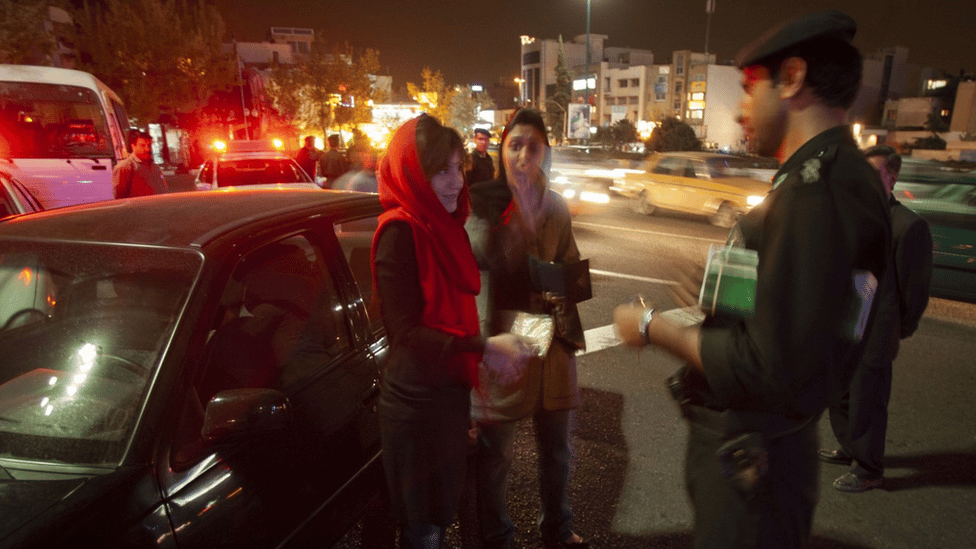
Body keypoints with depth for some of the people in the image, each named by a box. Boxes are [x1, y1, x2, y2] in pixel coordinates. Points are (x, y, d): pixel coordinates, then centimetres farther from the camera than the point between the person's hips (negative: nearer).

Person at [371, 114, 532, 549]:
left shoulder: (445, 225, 6)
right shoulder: (399, 231, -20)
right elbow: (406, 332, -21)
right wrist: (484, 347, -26)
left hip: (451, 393, 8)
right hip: (417, 403, -8)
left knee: (443, 510, 24)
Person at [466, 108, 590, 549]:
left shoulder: (556, 206, 5)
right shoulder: (481, 200, -9)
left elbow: (570, 265, 13)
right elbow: (482, 257, -20)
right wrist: (518, 203, -23)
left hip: (550, 335, 5)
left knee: (556, 447, 20)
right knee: (495, 454, 10)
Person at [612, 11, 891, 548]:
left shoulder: (818, 190, -26)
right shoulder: (840, 176, 6)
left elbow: (771, 370, -29)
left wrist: (653, 328, -18)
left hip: (745, 458, -9)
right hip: (745, 440, 9)